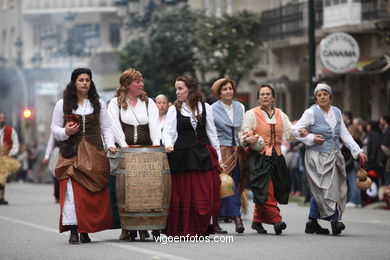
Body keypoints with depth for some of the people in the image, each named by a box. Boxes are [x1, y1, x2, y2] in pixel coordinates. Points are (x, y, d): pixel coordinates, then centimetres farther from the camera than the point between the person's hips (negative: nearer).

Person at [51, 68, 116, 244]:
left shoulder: (98, 103, 12)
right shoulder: (63, 104, 7)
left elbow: (106, 127, 12)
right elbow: (54, 128, 9)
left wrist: (110, 144, -3)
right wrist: (65, 132, -11)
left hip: (93, 152, 2)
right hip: (71, 152, -2)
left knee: (92, 193, -3)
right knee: (72, 190, -13)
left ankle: (85, 231, 5)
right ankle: (73, 231, -13)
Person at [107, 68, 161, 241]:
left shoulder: (148, 102, 16)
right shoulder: (115, 103, 7)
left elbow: (154, 123, 4)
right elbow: (115, 127, -3)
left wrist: (156, 142, -13)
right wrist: (125, 146, -15)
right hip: (124, 151, -2)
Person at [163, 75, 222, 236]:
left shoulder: (205, 108, 10)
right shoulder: (174, 109, 7)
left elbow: (212, 133, 13)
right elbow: (168, 132, 0)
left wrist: (218, 156, 11)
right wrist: (168, 144, -22)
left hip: (203, 155, 1)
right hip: (181, 155, -1)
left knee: (206, 192, -4)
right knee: (183, 194, -2)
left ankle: (203, 229, 4)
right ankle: (184, 231, 4)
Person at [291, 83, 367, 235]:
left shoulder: (336, 112, 12)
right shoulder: (311, 113, -4)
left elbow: (345, 135, 13)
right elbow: (295, 131, -4)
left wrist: (358, 151, 5)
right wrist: (312, 138, -16)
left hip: (333, 157, 5)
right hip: (317, 157, -5)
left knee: (318, 192, 6)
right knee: (324, 188, -15)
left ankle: (312, 223, 13)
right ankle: (334, 219, -19)